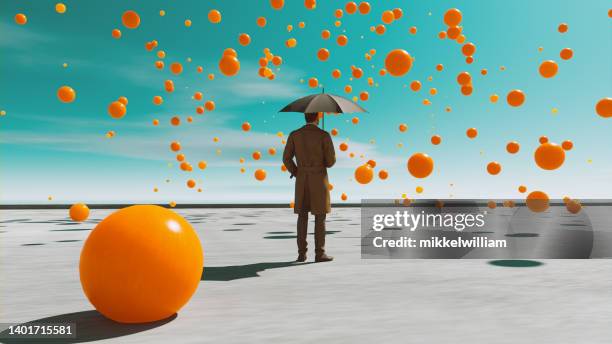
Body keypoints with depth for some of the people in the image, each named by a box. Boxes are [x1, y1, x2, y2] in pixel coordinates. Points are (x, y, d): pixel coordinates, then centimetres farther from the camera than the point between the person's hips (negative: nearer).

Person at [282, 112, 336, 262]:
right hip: (319, 180, -3)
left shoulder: (294, 134, 2)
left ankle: (302, 253, 6)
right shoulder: (324, 135, -8)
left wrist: (297, 174, 13)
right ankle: (320, 253, 2)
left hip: (301, 180, 3)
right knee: (320, 217, 2)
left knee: (302, 216, 8)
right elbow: (331, 161, -8)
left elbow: (286, 158, 0)